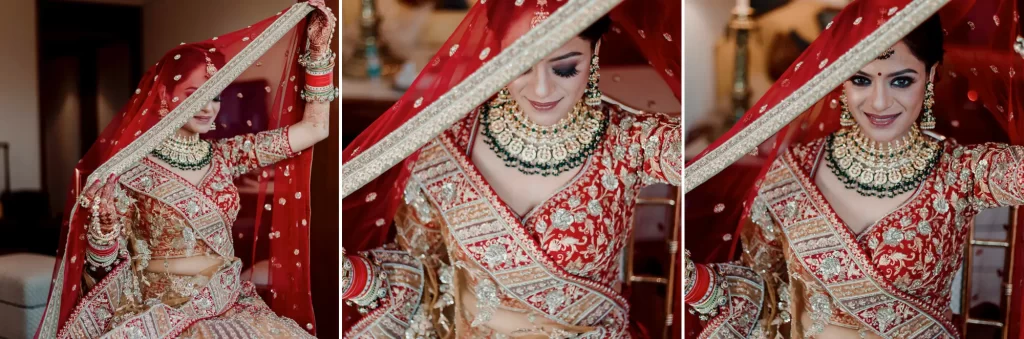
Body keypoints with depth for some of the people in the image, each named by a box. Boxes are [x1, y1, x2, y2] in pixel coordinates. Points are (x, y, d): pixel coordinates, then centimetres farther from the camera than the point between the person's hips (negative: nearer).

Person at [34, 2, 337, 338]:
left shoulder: (225, 154, 4)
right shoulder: (130, 169, -8)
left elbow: (313, 128, 4)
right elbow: (103, 263, -4)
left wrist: (319, 49, -1)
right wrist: (104, 220, -25)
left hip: (233, 306, 4)